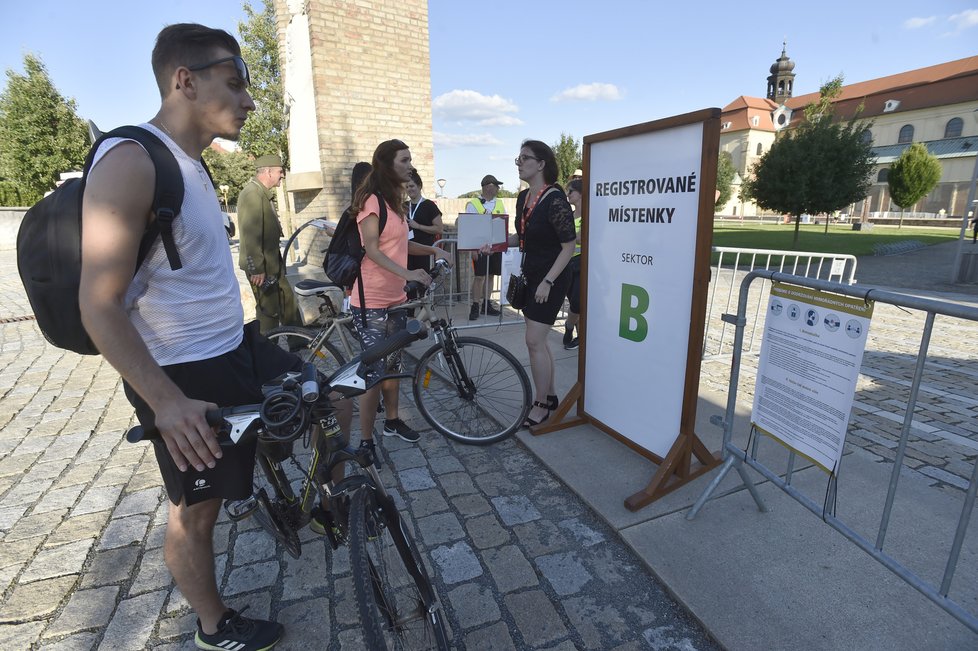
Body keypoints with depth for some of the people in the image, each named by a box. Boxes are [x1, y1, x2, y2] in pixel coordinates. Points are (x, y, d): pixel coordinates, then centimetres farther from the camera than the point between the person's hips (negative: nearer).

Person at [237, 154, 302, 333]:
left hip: (272, 264, 10)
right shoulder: (252, 194, -19)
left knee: (288, 302, 16)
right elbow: (250, 234, -25)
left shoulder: (263, 192, 14)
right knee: (269, 311, 0)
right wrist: (257, 269, -24)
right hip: (261, 267, -10)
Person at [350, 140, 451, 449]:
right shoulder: (371, 200, -13)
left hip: (395, 298, 9)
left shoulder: (394, 201, 16)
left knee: (392, 364, 17)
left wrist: (432, 250, 7)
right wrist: (407, 273, -32)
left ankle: (392, 421, 33)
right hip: (371, 301, -9)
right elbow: (371, 249, -21)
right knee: (374, 371, -5)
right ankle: (366, 440, 8)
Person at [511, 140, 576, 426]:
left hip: (551, 279, -8)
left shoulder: (555, 200, -18)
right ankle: (551, 395, 28)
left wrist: (548, 282, -21)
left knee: (534, 341, -7)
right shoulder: (523, 197, 7)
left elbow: (569, 246, -17)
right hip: (530, 276, 9)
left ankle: (541, 405, 8)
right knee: (538, 340, 13)